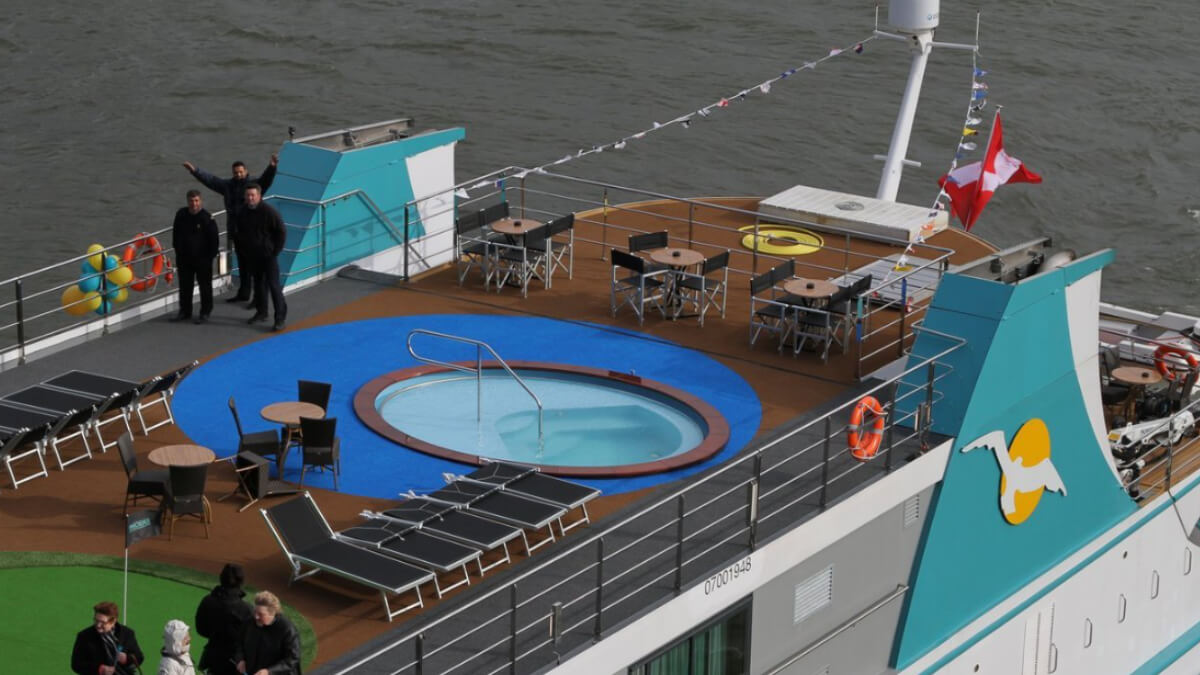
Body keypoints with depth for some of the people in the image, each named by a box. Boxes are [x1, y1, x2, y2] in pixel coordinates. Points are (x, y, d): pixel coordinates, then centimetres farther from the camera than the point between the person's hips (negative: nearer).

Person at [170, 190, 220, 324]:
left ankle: (205, 313, 15)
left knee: (205, 286, 6)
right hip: (184, 257, 5)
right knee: (185, 286, 14)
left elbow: (213, 239, -11)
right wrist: (177, 249, 13)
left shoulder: (206, 217, -16)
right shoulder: (181, 215, -2)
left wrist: (211, 255, -10)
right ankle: (184, 311, 27)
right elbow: (175, 233, 13)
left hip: (202, 258, -5)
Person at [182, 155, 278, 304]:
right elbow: (210, 179, 14)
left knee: (254, 264, -5)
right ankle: (243, 293, 27)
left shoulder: (254, 184, -8)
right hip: (236, 231, 6)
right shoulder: (228, 185, 9)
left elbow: (266, 179, -26)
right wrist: (194, 170, 9)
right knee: (242, 263, 17)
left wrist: (272, 167, -45)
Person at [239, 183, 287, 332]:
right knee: (258, 284, 16)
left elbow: (282, 232, -11)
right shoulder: (243, 213, 3)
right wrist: (244, 250, 12)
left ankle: (280, 317, -5)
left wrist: (275, 251, -11)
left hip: (268, 256, -6)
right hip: (253, 256, 6)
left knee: (273, 285, -8)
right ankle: (261, 312, 28)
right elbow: (241, 233, 19)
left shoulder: (269, 212, -16)